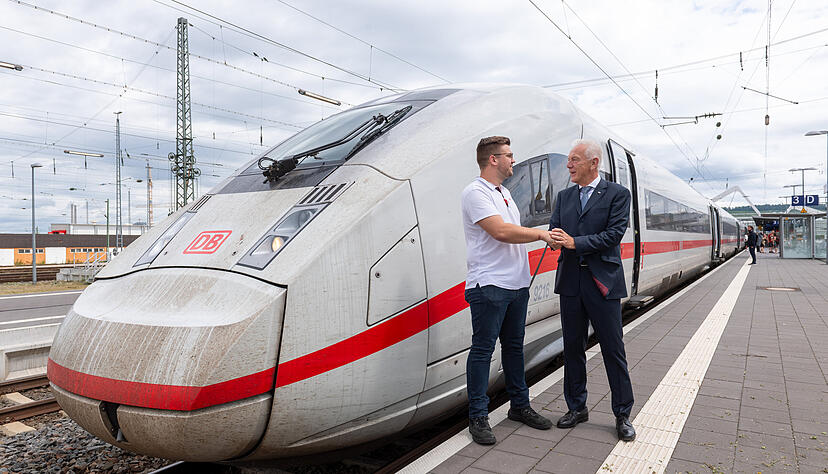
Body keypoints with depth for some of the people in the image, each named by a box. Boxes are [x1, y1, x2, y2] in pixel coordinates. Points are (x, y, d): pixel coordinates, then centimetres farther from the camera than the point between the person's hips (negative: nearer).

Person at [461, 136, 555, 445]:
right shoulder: (475, 193, -11)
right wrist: (541, 234, -12)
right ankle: (478, 417, 9)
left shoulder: (504, 193, 18)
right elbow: (501, 232, -21)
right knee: (483, 350, -1)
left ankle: (519, 405, 29)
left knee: (514, 345, 16)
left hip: (517, 283, 9)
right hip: (489, 286, -9)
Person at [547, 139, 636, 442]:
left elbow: (614, 234, -12)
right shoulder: (564, 197, 13)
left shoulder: (617, 194, -2)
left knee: (613, 349, 4)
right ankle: (577, 408, 26)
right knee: (572, 347, 12)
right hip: (570, 282, 5)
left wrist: (575, 242, -17)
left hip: (603, 282, -4)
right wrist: (556, 238, -19)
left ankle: (622, 415, 18)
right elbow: (554, 231, 5)